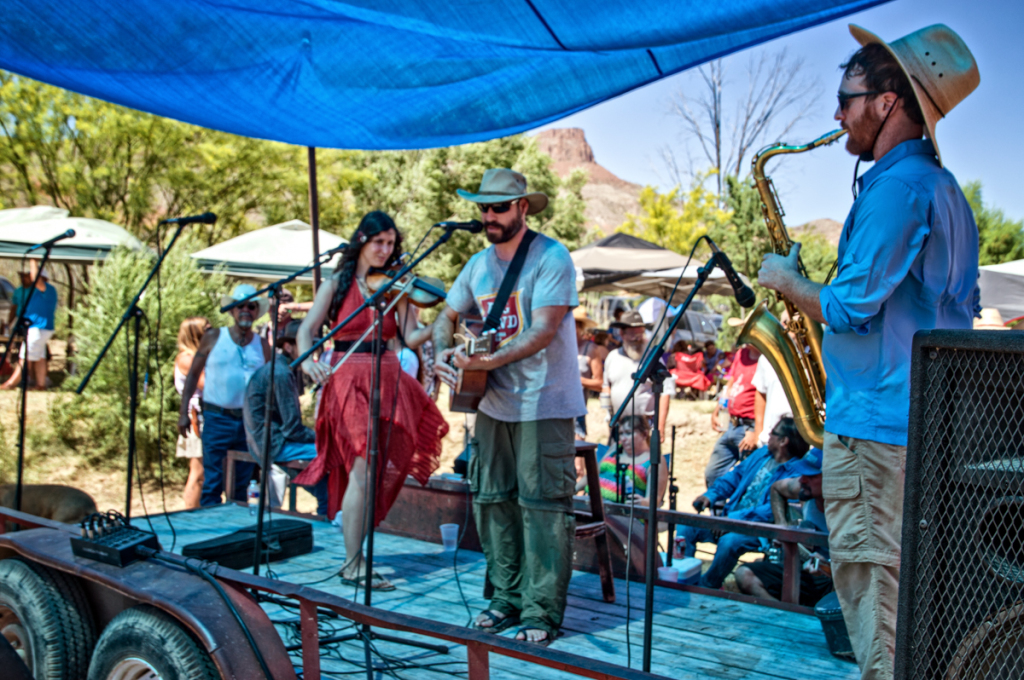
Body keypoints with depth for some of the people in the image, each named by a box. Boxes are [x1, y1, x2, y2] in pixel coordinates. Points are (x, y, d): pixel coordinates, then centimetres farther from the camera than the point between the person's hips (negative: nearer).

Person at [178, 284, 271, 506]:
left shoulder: (262, 345, 9)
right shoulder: (213, 337, 4)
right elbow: (192, 375, 7)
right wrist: (183, 412, 0)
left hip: (250, 421, 3)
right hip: (217, 419, -2)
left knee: (241, 485, 9)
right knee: (213, 483, -5)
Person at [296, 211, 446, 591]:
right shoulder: (338, 284, 3)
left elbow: (411, 336, -3)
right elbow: (307, 329, -4)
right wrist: (307, 360, -24)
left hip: (387, 381, 4)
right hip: (348, 379, -4)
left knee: (381, 472, 7)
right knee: (364, 468, -13)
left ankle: (355, 556, 21)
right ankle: (354, 566, -5)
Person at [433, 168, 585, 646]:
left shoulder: (551, 258, -10)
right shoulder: (478, 264, 11)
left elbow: (543, 332, -20)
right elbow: (447, 317, 19)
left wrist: (488, 361, -29)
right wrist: (442, 353, -3)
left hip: (544, 404, -7)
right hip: (493, 403, 7)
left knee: (542, 505, -4)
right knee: (491, 500, 10)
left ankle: (543, 613, 5)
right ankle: (507, 598, 24)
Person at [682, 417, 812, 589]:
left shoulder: (796, 473, -14)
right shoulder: (762, 454, 13)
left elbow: (772, 510, -23)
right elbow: (735, 475, 22)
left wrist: (735, 518, -27)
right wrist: (711, 494, 5)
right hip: (731, 518, 8)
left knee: (729, 541, -37)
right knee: (686, 527, -7)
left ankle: (706, 587, -15)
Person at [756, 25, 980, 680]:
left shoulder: (897, 185, -17)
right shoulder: (944, 186, 16)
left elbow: (851, 306, -21)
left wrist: (786, 280, -4)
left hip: (877, 419, -11)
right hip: (932, 419, 11)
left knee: (871, 581, -1)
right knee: (912, 578, 20)